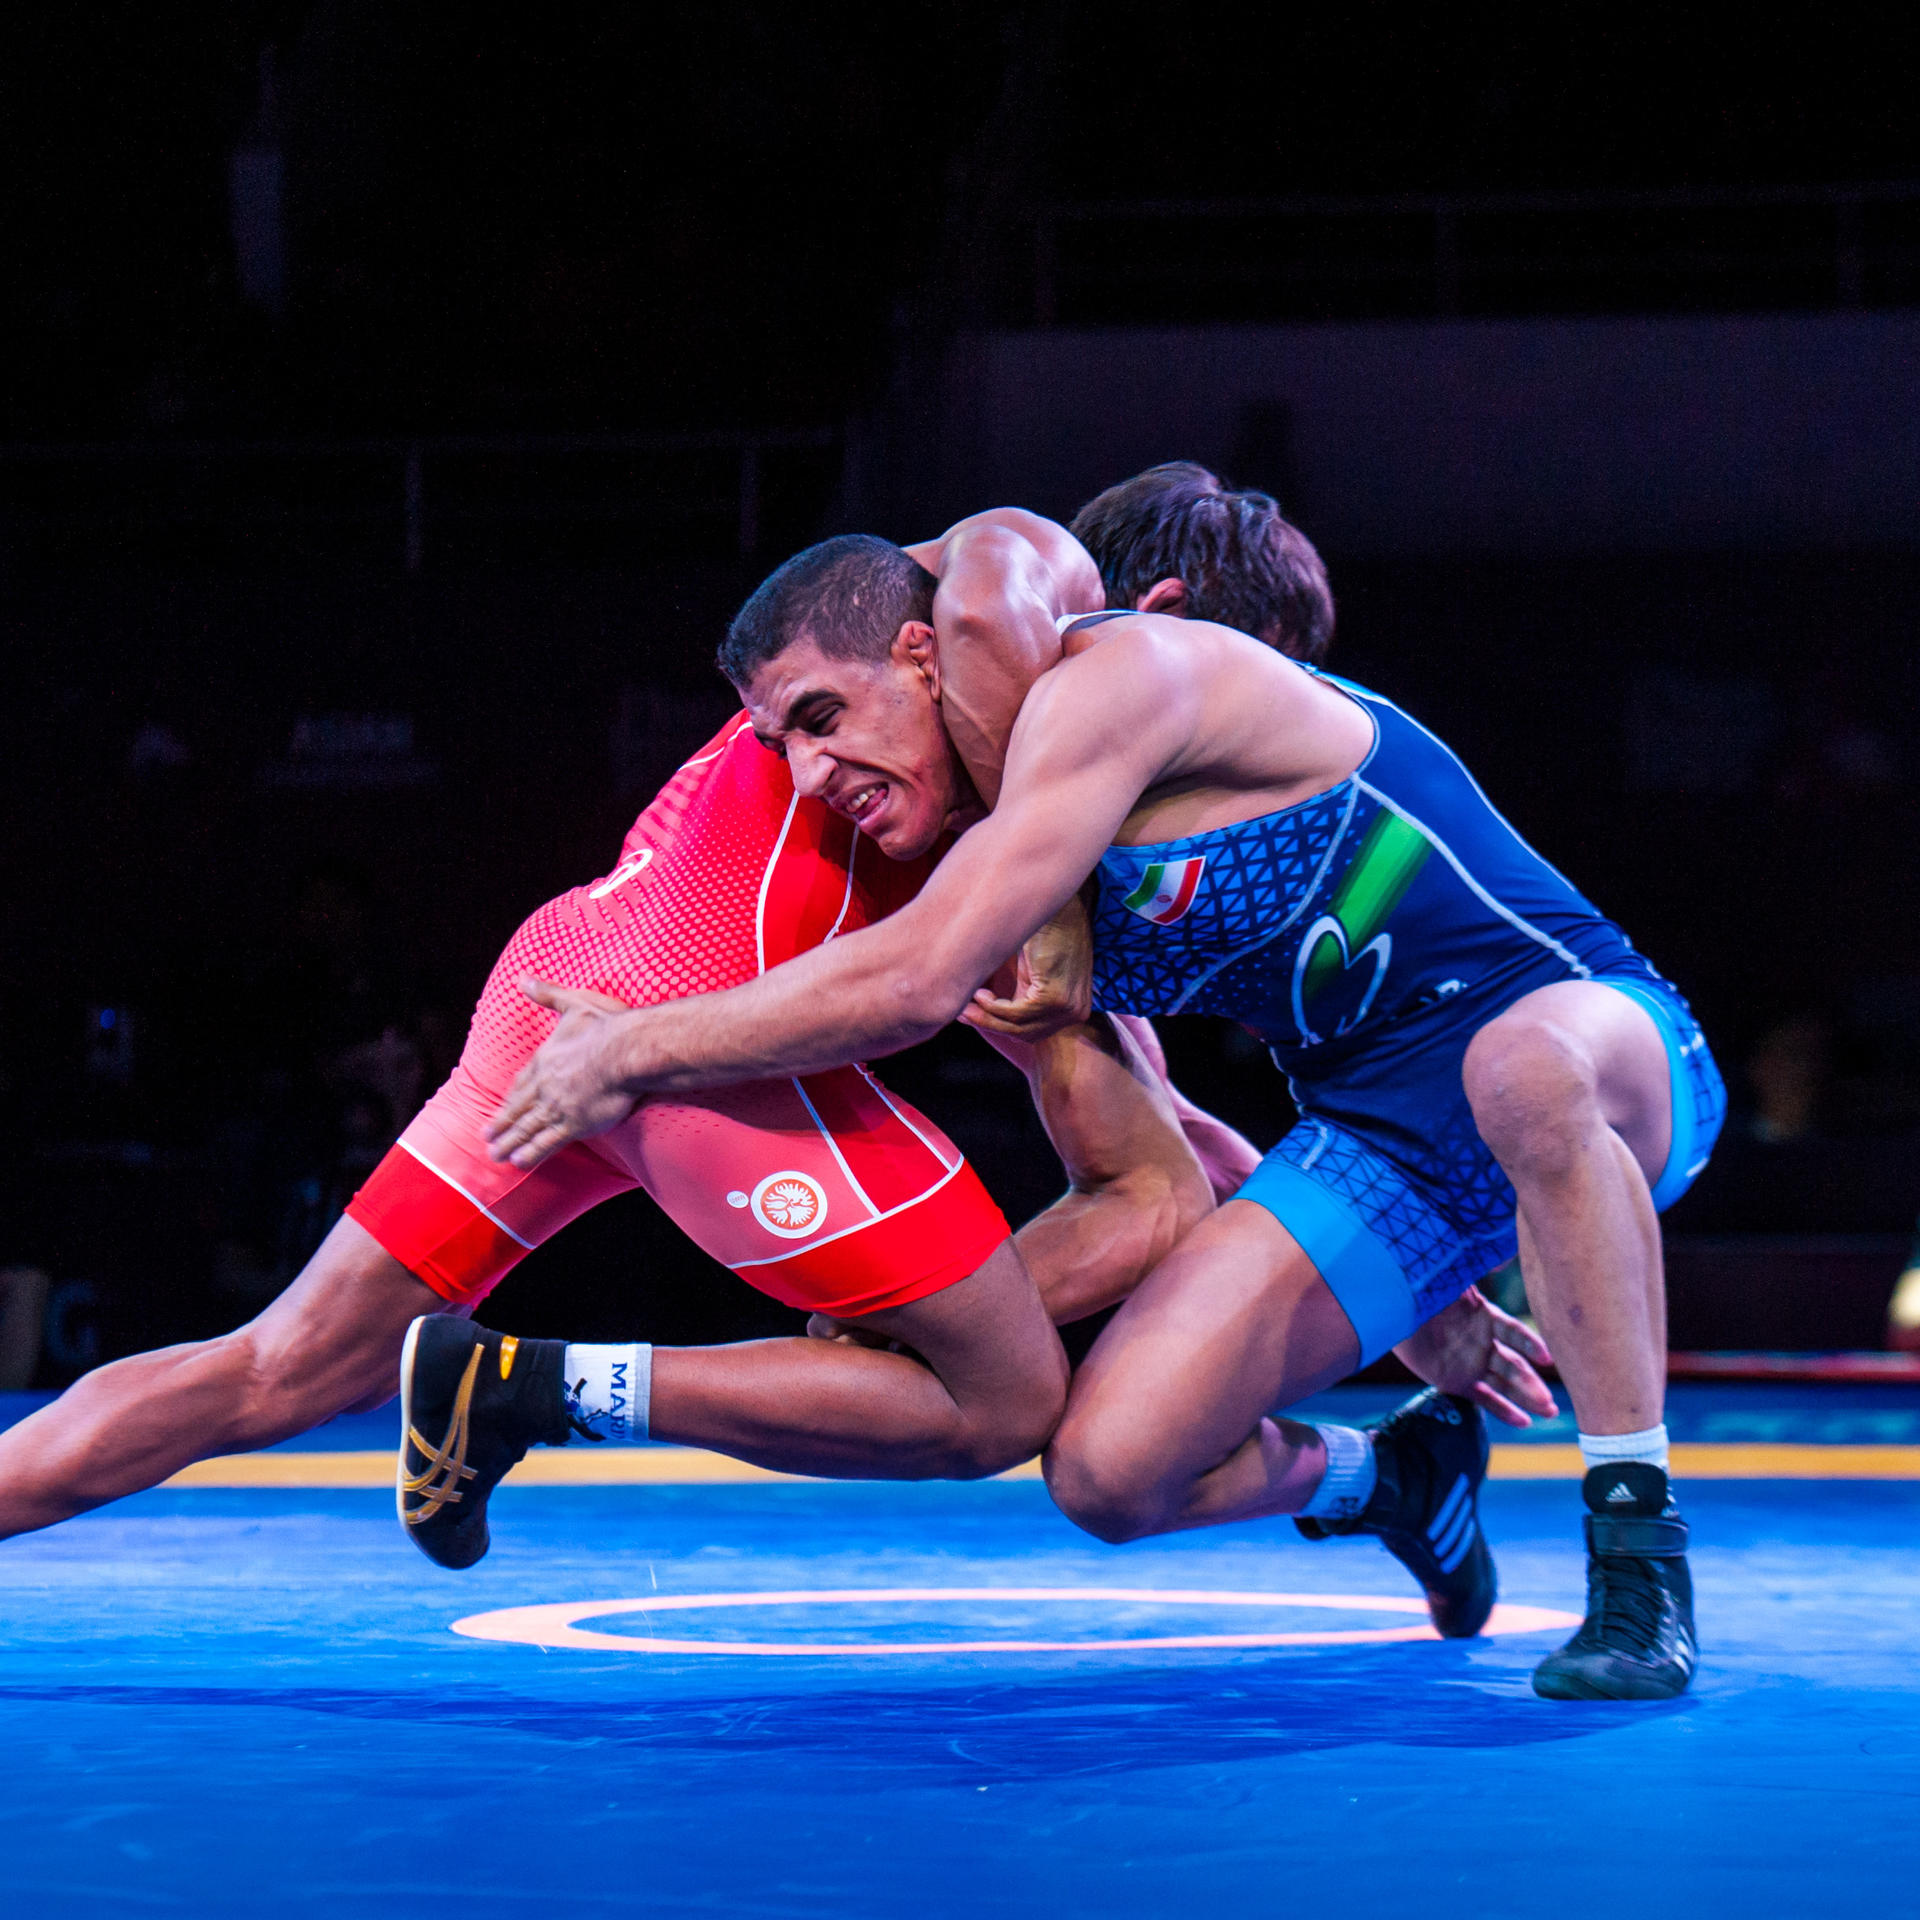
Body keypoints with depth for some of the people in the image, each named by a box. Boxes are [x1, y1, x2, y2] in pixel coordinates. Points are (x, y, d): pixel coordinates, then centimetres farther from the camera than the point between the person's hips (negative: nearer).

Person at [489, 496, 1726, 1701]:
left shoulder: (1118, 677, -21)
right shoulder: (987, 854, 6)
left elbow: (914, 986, -27)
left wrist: (632, 1054, -17)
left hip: (1582, 1029, -7)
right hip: (1378, 1139, 7)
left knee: (1522, 1067, -45)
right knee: (1108, 1470, -13)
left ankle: (1643, 1559, -28)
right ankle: (1373, 1478, 21)